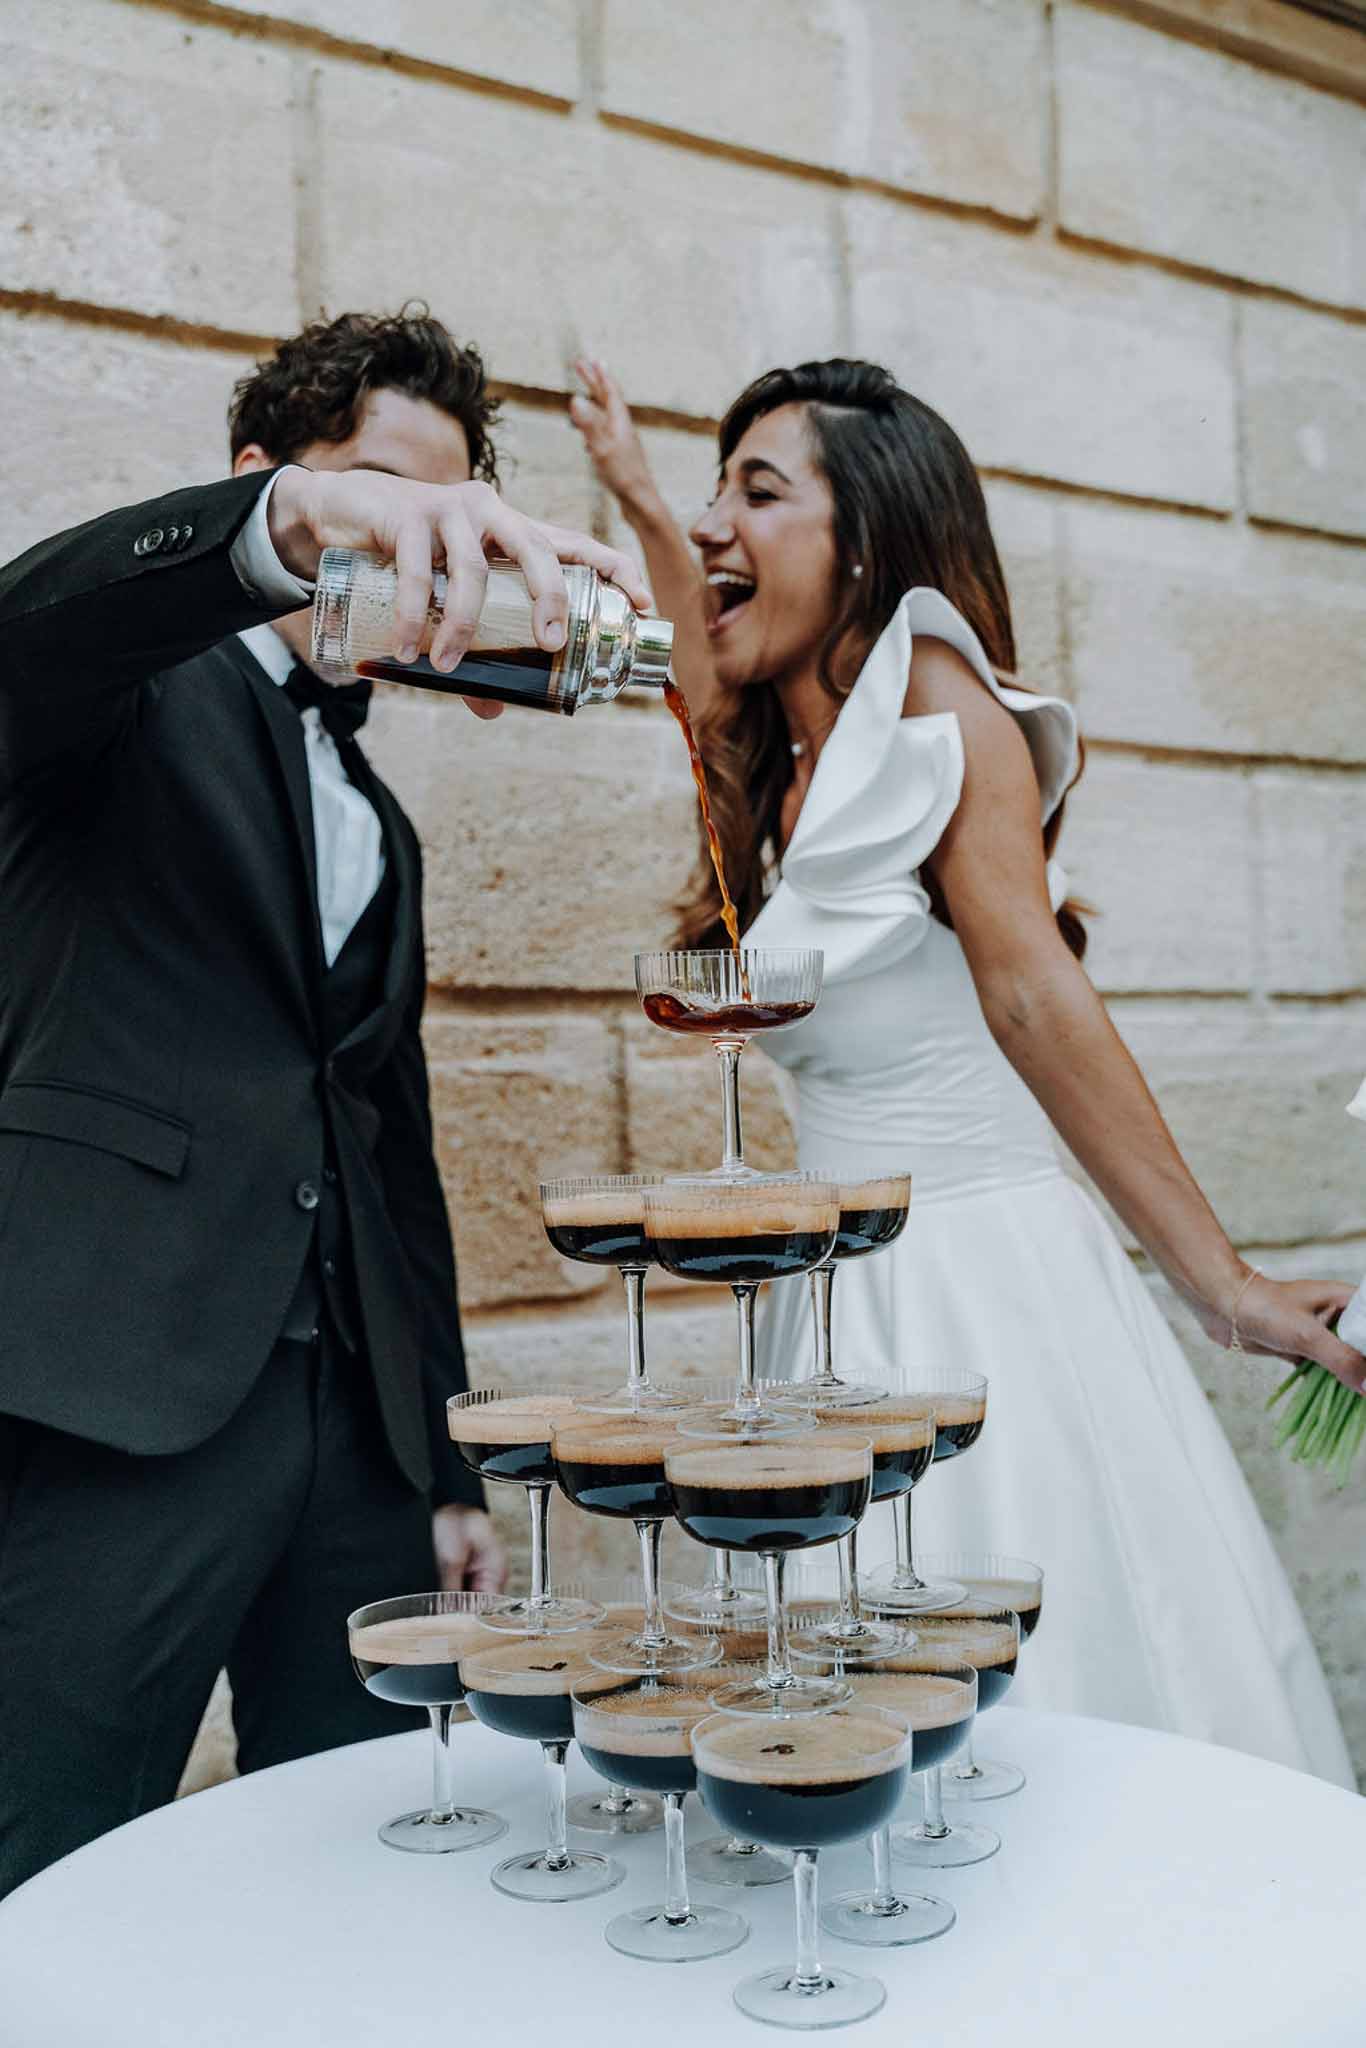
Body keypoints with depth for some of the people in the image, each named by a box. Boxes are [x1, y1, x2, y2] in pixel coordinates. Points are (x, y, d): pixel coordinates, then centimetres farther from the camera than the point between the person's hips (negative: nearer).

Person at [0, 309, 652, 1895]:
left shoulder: (380, 823, 23)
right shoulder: (137, 687, 5)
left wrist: (446, 1469, 18)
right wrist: (290, 521, -40)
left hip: (357, 1414, 6)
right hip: (129, 1394, -6)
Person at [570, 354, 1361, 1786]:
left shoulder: (937, 695, -7)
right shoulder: (800, 767, 14)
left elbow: (1033, 990, -16)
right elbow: (725, 680, 38)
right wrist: (636, 500, 46)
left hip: (979, 1286, -7)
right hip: (852, 1297, 7)